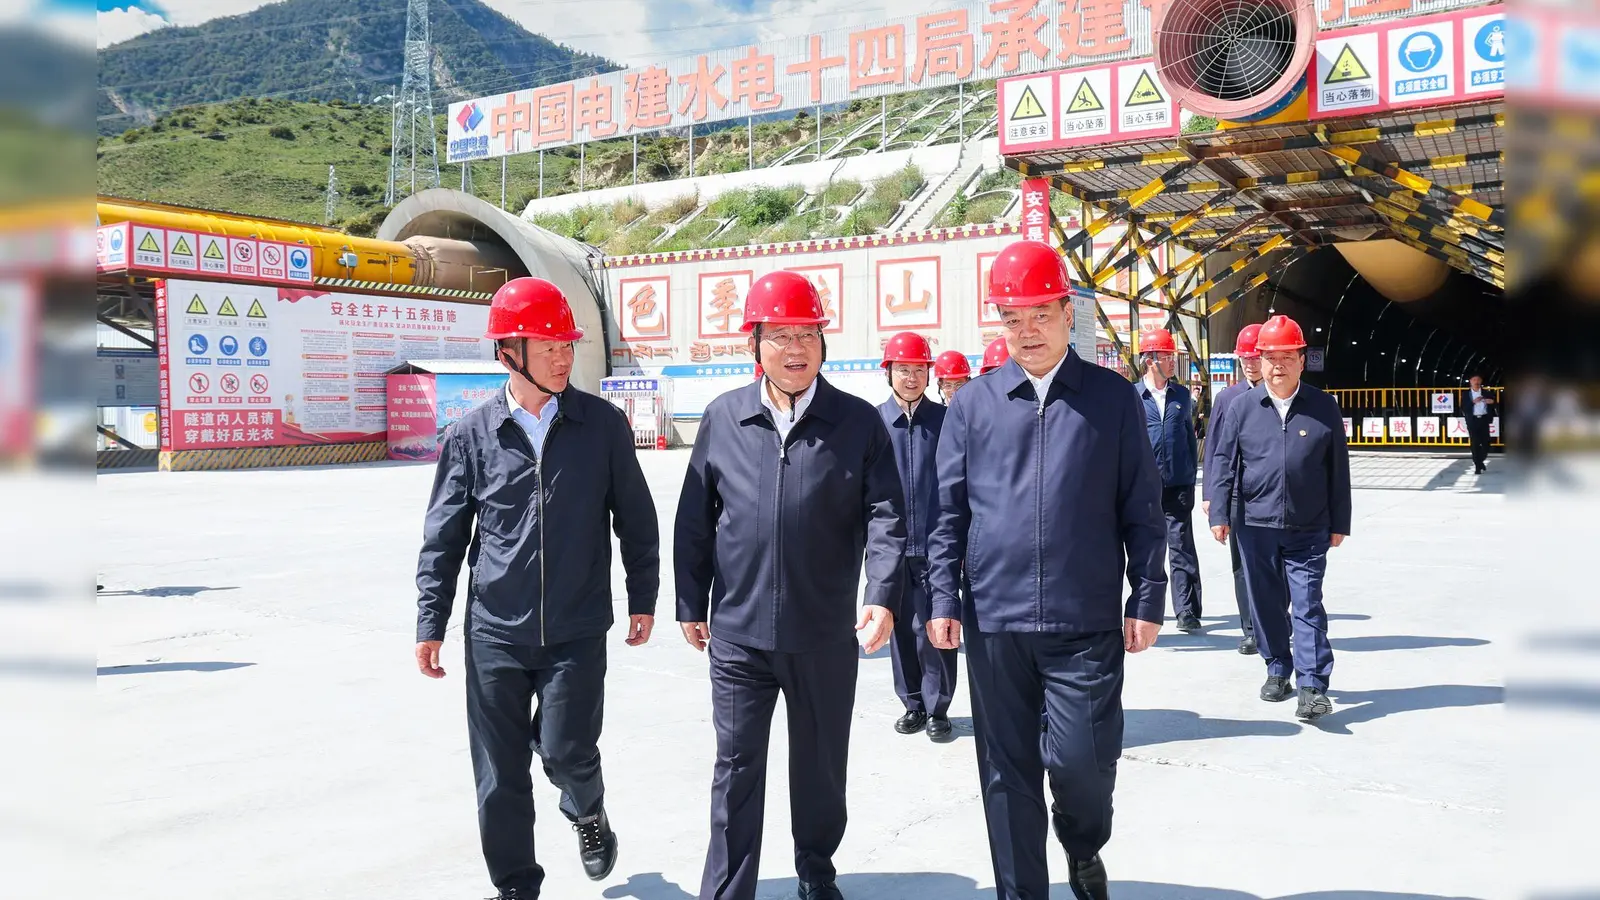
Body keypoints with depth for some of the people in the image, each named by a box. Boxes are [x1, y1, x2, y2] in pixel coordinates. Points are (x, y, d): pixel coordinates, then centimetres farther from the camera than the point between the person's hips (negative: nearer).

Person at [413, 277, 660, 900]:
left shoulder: (603, 424, -2)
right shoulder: (471, 435, -1)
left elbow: (635, 517, 6)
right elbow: (444, 538, 5)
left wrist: (643, 598, 7)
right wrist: (430, 625, 3)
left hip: (577, 631, -1)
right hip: (495, 632, 1)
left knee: (566, 752, -3)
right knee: (500, 776, 7)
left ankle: (586, 810, 34)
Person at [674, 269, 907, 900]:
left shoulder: (858, 422, -2)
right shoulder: (723, 418, 2)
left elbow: (884, 515, -5)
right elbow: (694, 518, 6)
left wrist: (883, 597, -18)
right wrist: (691, 605, 7)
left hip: (826, 634, 0)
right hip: (738, 632, 0)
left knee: (821, 765, 17)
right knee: (736, 769, 6)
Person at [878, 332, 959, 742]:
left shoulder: (944, 419, 2)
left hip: (936, 543, -1)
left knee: (932, 629, -1)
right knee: (901, 628, 10)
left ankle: (937, 708, 14)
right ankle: (913, 704, 25)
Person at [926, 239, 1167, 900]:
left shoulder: (1112, 398, 3)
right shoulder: (974, 403, 6)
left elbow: (1141, 509, 4)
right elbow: (950, 510, 6)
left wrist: (1147, 598, 0)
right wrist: (945, 598, 1)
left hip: (1087, 622, -1)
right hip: (994, 622, 2)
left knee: (1082, 758, 0)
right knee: (1008, 771, 9)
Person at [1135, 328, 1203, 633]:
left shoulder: (1182, 395, 10)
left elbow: (1190, 437, 16)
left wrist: (1190, 476, 11)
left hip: (1178, 485, 2)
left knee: (1182, 548, 0)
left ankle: (1187, 611, 2)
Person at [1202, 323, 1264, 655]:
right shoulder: (1227, 397, 8)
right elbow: (1213, 448, 9)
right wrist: (1209, 493, 5)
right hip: (1237, 494, 2)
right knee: (1243, 565, 6)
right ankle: (1251, 631, 14)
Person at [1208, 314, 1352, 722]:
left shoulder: (1324, 408, 3)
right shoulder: (1243, 406, 3)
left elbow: (1338, 470, 6)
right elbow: (1225, 462, 4)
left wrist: (1339, 523, 6)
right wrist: (1219, 513, -3)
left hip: (1308, 528, -1)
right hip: (1255, 524, 1)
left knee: (1308, 604, -4)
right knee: (1266, 603, 11)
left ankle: (1312, 686, -4)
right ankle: (1278, 671, 26)